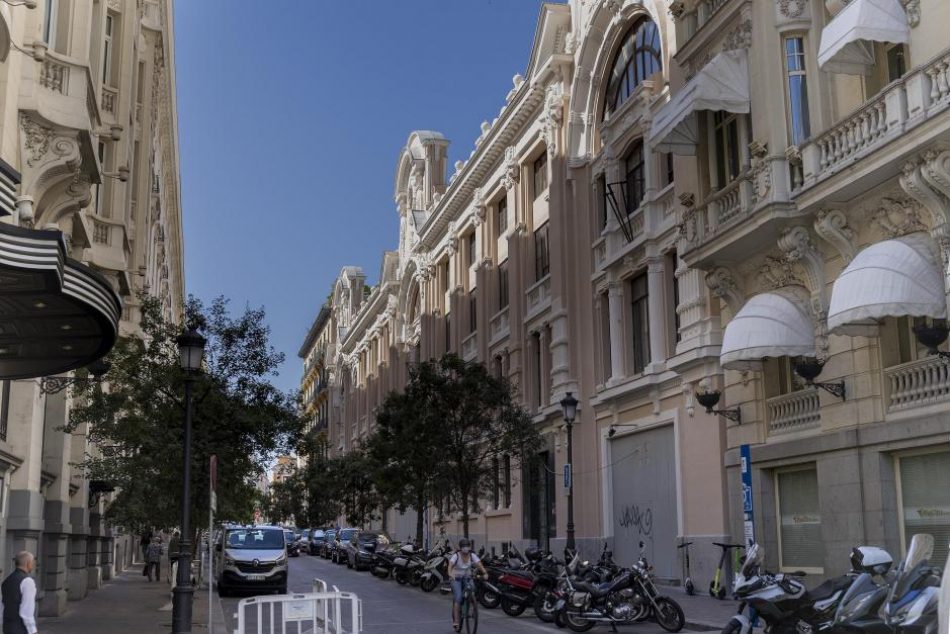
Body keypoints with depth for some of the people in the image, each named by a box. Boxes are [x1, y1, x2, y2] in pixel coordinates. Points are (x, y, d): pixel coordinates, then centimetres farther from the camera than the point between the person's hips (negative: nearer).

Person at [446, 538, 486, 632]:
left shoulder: (472, 555, -8)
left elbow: (479, 564, -22)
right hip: (456, 578, -3)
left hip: (467, 577, 3)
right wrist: (450, 574, -53)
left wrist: (484, 573, -41)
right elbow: (450, 565, -33)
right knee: (458, 597, -20)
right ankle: (455, 621, -16)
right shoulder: (456, 556, -17)